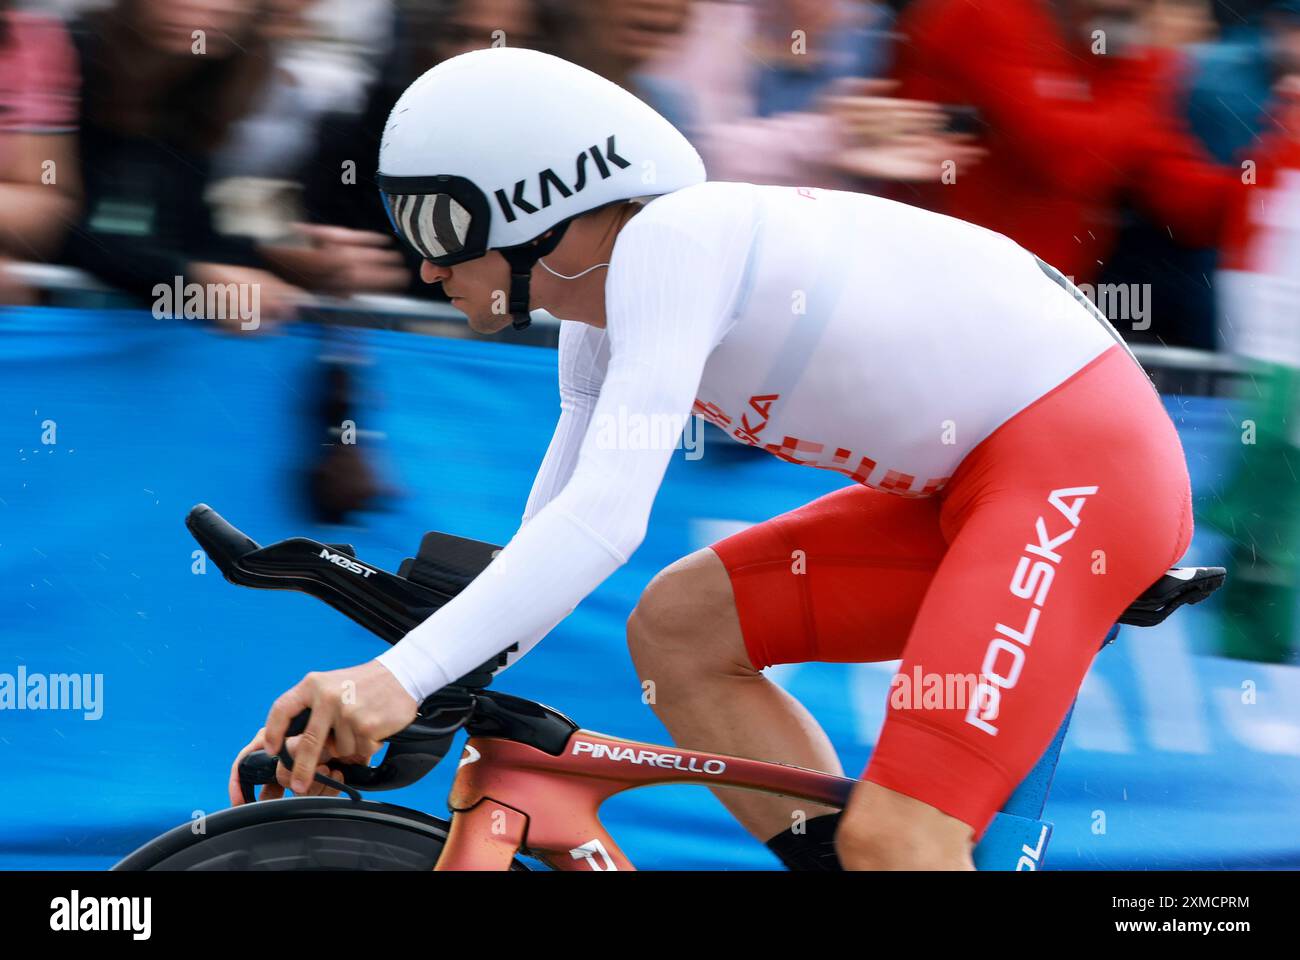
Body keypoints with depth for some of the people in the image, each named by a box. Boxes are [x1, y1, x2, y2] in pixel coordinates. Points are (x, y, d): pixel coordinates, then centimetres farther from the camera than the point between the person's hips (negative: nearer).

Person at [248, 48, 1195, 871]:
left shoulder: (669, 241, -18)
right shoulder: (603, 321, 11)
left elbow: (605, 520, -28)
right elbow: (543, 549, 12)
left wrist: (400, 676, -33)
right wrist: (362, 709, 4)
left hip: (1082, 455, -10)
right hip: (978, 480, 10)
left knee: (892, 838, -20)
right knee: (677, 628, 6)